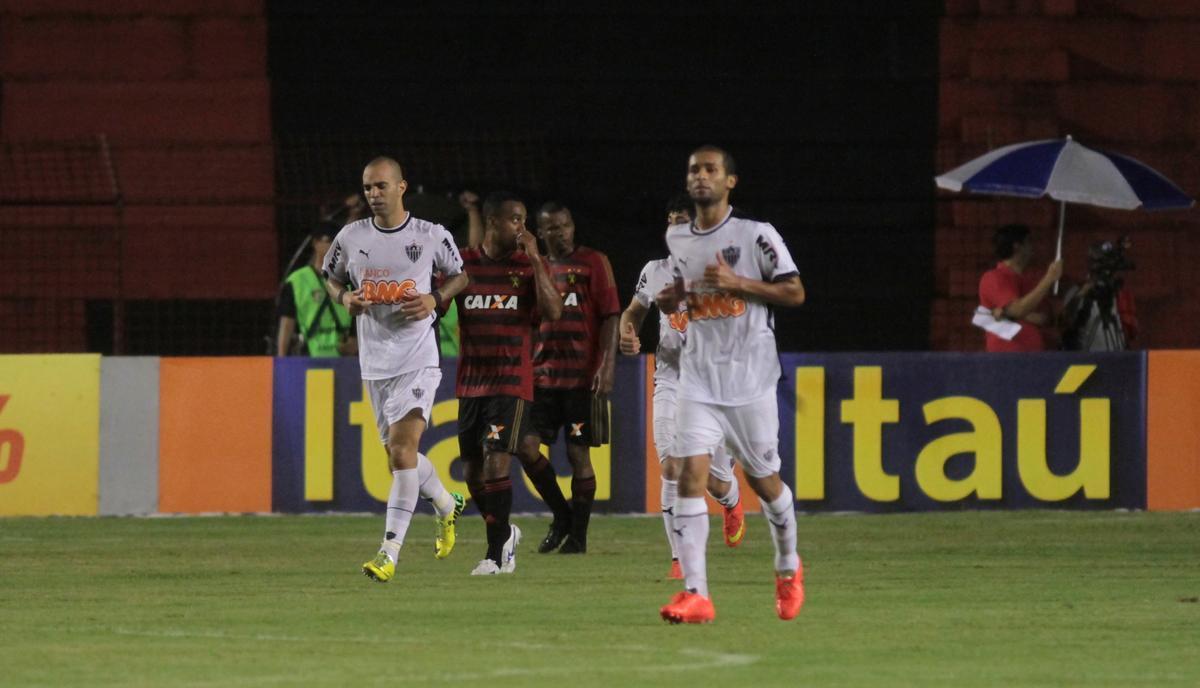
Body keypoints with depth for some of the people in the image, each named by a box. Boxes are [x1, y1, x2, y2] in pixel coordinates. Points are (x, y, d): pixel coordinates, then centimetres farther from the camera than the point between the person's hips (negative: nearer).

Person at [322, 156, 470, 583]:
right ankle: (447, 506, 43)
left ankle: (390, 553, -21)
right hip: (374, 362, 5)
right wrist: (345, 298, -4)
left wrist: (435, 299, -8)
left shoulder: (431, 236, -4)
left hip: (417, 359, -5)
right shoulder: (351, 237, 3)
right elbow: (331, 277, 18)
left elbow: (459, 275, 12)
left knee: (402, 449, -18)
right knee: (399, 454, 13)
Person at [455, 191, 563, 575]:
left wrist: (534, 259, -15)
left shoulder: (530, 265, 1)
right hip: (471, 381, 3)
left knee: (496, 463, -15)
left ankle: (496, 554, -8)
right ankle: (504, 535, 29)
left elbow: (553, 312, -13)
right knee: (473, 472, 6)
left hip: (512, 382, -3)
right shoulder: (463, 264, 5)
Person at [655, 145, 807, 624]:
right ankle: (694, 594, -17)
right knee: (690, 474, -13)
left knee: (763, 479, 7)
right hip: (699, 380, 3)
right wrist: (669, 299, 2)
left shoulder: (756, 235, -5)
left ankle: (788, 568, 34)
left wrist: (738, 283, -17)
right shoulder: (677, 241, 11)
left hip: (750, 377, -3)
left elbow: (795, 293, -6)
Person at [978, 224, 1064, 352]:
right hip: (1005, 354, -6)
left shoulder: (1030, 278, 15)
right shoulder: (993, 278, -5)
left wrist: (1009, 314, -11)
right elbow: (1018, 310, -17)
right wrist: (1048, 280, -15)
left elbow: (1044, 319, 7)